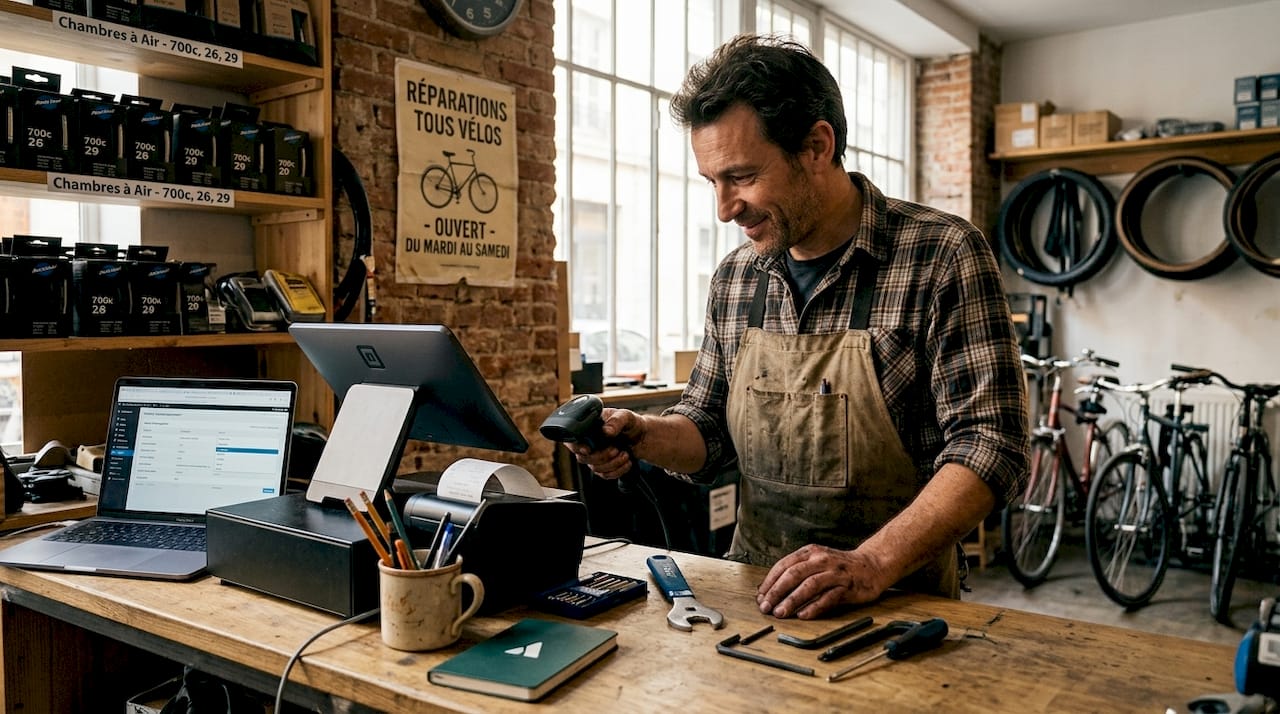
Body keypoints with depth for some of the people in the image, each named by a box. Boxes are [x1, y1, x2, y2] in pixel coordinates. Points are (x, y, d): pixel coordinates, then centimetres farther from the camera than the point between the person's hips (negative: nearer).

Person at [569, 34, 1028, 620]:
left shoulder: (942, 257, -8)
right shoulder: (734, 277, 7)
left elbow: (989, 445, -12)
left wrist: (870, 565, -23)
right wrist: (643, 436, -6)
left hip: (900, 600, -3)